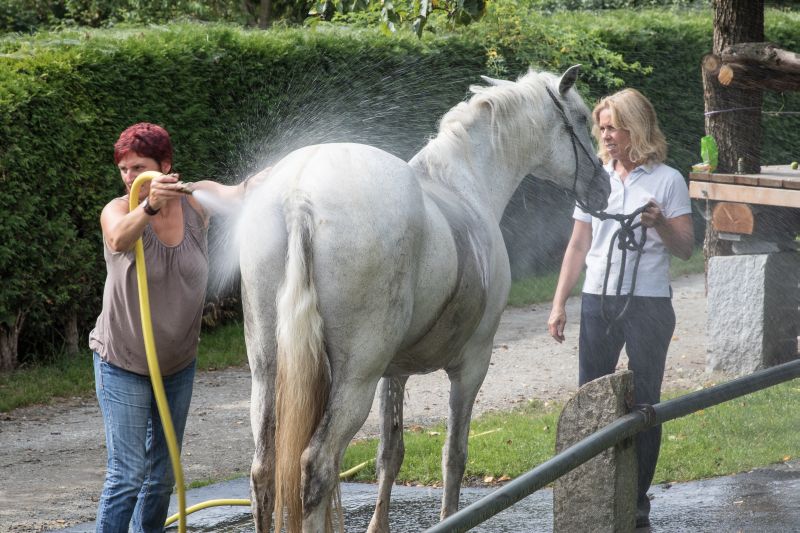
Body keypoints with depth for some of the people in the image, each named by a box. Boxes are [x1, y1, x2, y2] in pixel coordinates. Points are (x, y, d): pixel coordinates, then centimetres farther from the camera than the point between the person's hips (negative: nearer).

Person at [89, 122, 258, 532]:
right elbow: (120, 237, -41)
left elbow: (238, 194, -26)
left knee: (163, 473, 12)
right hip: (123, 364, -4)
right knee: (127, 474, -10)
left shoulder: (196, 201, -8)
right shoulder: (118, 211, -17)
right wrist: (150, 206, -62)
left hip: (178, 364, 4)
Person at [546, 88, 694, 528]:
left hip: (648, 302, -4)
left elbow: (685, 248, -2)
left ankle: (637, 499, 7)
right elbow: (578, 245, 12)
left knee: (643, 401, 0)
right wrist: (559, 304, 7)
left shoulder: (667, 180, -2)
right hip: (597, 301, 4)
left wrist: (660, 224, -21)